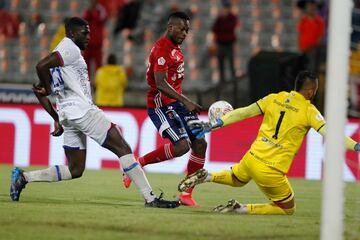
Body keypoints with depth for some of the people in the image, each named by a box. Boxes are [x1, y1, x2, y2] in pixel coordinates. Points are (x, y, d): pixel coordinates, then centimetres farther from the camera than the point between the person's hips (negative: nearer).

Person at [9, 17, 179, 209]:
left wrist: (56, 119, 22)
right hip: (82, 110, -10)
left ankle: (23, 177, 4)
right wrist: (49, 89, -6)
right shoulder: (70, 49, -6)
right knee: (122, 148, -7)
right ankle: (150, 198, -11)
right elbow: (41, 66, -23)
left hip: (67, 116, 10)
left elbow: (39, 91, 23)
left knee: (75, 170, 12)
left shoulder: (63, 52, 22)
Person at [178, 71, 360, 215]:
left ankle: (206, 177, 12)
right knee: (288, 210, 14)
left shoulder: (275, 98, 5)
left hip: (251, 158, 6)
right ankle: (241, 209, -3)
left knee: (236, 179, 40)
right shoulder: (309, 111, -8)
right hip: (271, 171, -6)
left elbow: (243, 112, 5)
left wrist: (214, 125, 11)